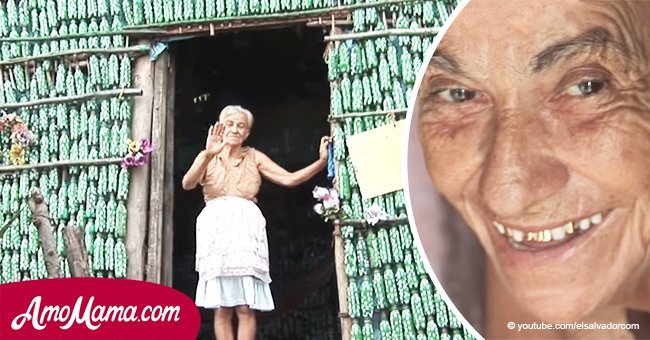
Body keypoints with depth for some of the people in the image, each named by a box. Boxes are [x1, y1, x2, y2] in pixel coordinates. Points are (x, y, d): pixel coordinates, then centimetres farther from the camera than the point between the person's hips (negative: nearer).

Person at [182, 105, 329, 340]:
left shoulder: (254, 157, 14)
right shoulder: (207, 157, 12)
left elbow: (290, 179, 6)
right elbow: (187, 184, -7)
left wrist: (322, 161, -6)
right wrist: (209, 155, -23)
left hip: (246, 226, 1)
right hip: (216, 226, 0)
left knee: (246, 307, -8)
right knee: (221, 308, -4)